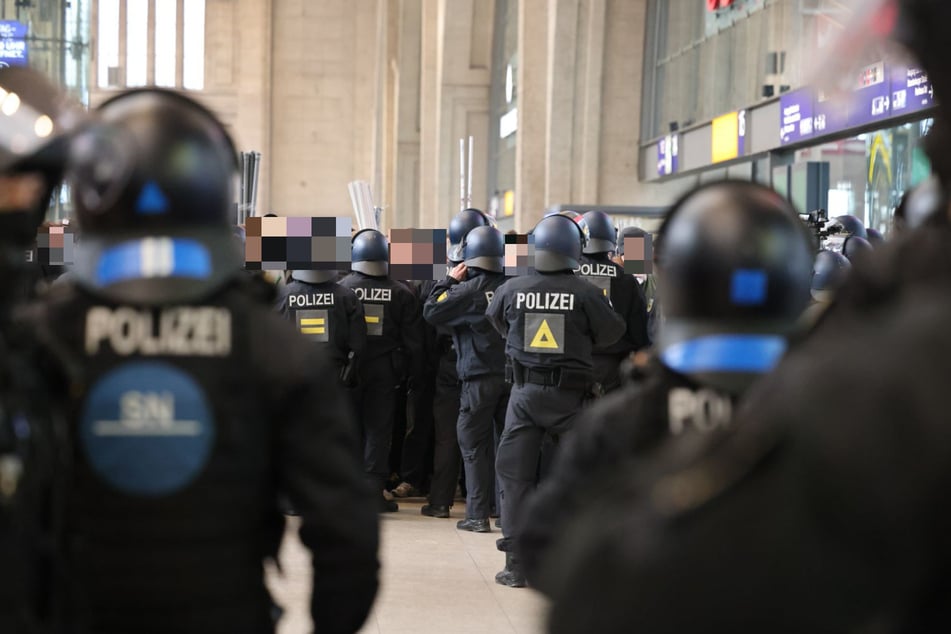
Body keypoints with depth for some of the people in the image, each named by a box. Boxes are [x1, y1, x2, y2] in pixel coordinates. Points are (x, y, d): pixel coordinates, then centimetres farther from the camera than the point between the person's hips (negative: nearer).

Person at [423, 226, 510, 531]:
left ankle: (478, 514, 1)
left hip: (480, 377, -4)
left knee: (474, 445, 4)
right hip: (513, 374, 4)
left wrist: (449, 281, 2)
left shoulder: (468, 289, -12)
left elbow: (431, 311, -6)